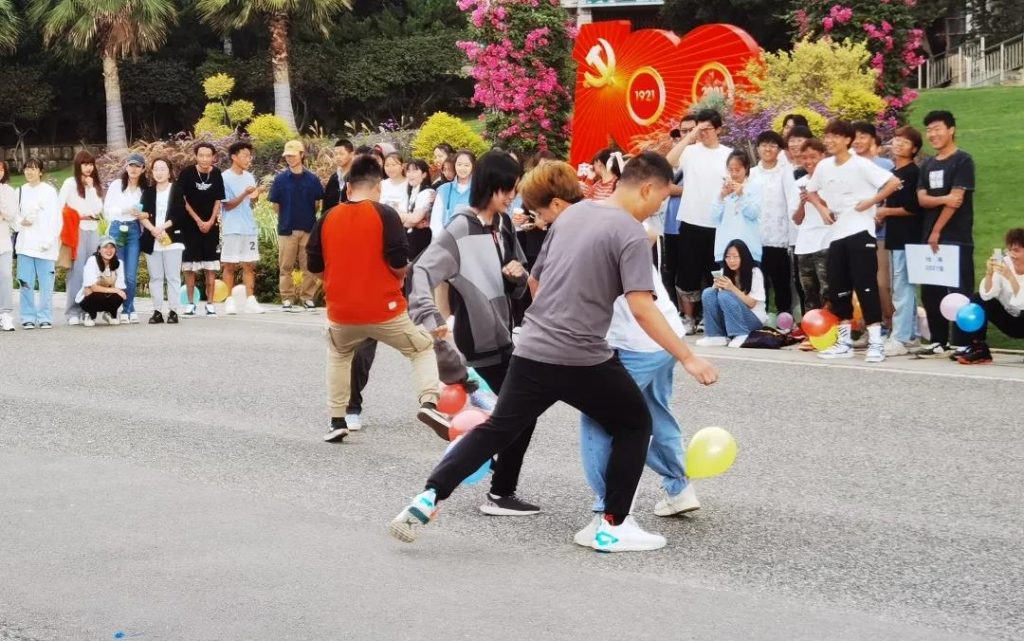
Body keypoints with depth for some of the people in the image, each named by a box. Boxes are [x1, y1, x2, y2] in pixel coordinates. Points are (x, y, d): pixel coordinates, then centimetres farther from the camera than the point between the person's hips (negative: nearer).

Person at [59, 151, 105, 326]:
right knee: (77, 270, -9)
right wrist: (76, 217, -6)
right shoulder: (70, 183, 2)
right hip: (77, 231, -4)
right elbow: (59, 207, -3)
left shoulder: (96, 185, 16)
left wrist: (91, 188, -1)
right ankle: (73, 311, -7)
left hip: (93, 231, 4)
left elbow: (98, 209, 3)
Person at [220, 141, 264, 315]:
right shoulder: (225, 178, -8)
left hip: (250, 228, 5)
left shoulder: (249, 177, 9)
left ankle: (250, 300, 7)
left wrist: (255, 196, -7)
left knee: (249, 264, 5)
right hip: (232, 229, -5)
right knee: (229, 265, 1)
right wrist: (245, 194, -22)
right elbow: (228, 205, -9)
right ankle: (229, 301, 6)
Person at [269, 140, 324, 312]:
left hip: (308, 228, 0)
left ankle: (308, 297, 12)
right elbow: (276, 206, 5)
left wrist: (308, 217, 4)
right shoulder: (280, 179, 0)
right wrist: (286, 217, 6)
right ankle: (287, 299, 9)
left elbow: (317, 204, 7)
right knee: (286, 266, 3)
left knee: (309, 266, 3)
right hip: (286, 228, 0)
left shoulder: (312, 179, 0)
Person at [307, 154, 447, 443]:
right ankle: (430, 402, -9)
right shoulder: (385, 215, -9)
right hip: (384, 309, -3)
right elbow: (400, 265, -15)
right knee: (424, 348, 15)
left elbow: (315, 266, 8)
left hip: (341, 311, 3)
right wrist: (405, 270, 8)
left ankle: (337, 421, 22)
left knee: (338, 355, 31)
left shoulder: (327, 219, 2)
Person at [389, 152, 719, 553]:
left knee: (496, 430, 15)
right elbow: (642, 308, -20)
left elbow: (535, 281, 20)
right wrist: (687, 358, -17)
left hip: (532, 351, 6)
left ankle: (427, 499, 5)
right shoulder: (631, 233, -11)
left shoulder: (571, 214, 12)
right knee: (634, 424, 14)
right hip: (583, 360, -6)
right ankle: (614, 527, 12)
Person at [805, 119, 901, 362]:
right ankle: (844, 341, 19)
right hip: (836, 234, 7)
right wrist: (822, 208, 7)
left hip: (860, 232, -7)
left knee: (866, 286, -9)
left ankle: (876, 342, -6)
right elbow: (811, 191, 25)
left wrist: (871, 201, -15)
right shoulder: (823, 166, 8)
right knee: (838, 288, 9)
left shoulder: (861, 165, -10)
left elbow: (894, 182, -17)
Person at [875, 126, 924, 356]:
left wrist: (887, 212, -9)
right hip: (894, 236, 9)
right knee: (904, 288, 13)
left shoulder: (913, 173, -9)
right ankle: (911, 334, 19)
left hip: (907, 238, -9)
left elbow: (914, 208, -16)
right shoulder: (892, 173, 16)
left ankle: (899, 339, -10)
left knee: (901, 289, -9)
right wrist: (881, 215, 6)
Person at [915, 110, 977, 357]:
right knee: (930, 292, 8)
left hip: (956, 238, -7)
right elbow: (922, 199, 5)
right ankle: (938, 340, 17)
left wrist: (937, 231, -11)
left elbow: (956, 200, -11)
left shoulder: (963, 160, -4)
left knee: (959, 292, -7)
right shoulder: (927, 165, 15)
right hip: (929, 237, 7)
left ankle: (962, 343, -5)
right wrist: (943, 199, -16)